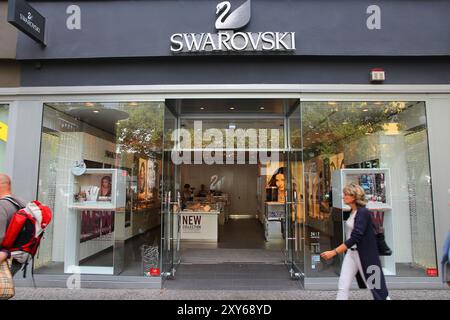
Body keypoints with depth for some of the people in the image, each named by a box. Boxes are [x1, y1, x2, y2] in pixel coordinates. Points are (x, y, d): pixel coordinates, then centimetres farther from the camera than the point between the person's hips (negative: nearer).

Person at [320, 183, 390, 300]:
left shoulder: (363, 212, -19)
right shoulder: (352, 212, 7)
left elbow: (355, 237, -27)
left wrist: (334, 252, -30)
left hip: (365, 253, -8)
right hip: (351, 252, 8)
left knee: (375, 286, 8)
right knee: (342, 287, 3)